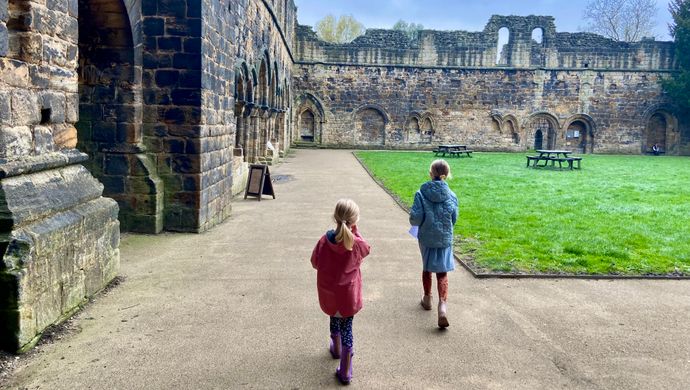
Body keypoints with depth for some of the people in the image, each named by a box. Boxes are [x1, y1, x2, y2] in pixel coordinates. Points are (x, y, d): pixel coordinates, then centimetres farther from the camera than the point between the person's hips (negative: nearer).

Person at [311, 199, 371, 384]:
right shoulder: (358, 244, -23)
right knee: (347, 328, 12)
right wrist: (354, 230, -6)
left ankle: (336, 348, 54)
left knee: (334, 318, 29)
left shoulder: (325, 240, -21)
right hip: (349, 296, -1)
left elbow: (315, 264, -6)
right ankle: (345, 372, 19)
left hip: (329, 294, 2)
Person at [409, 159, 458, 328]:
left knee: (427, 268, 21)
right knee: (442, 273, 4)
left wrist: (415, 220, 8)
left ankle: (427, 299, 37)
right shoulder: (451, 196, -7)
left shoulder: (421, 194, -13)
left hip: (426, 238, 0)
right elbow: (454, 219, 1)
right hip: (445, 239, 0)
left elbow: (415, 219, -15)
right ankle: (442, 305, -13)